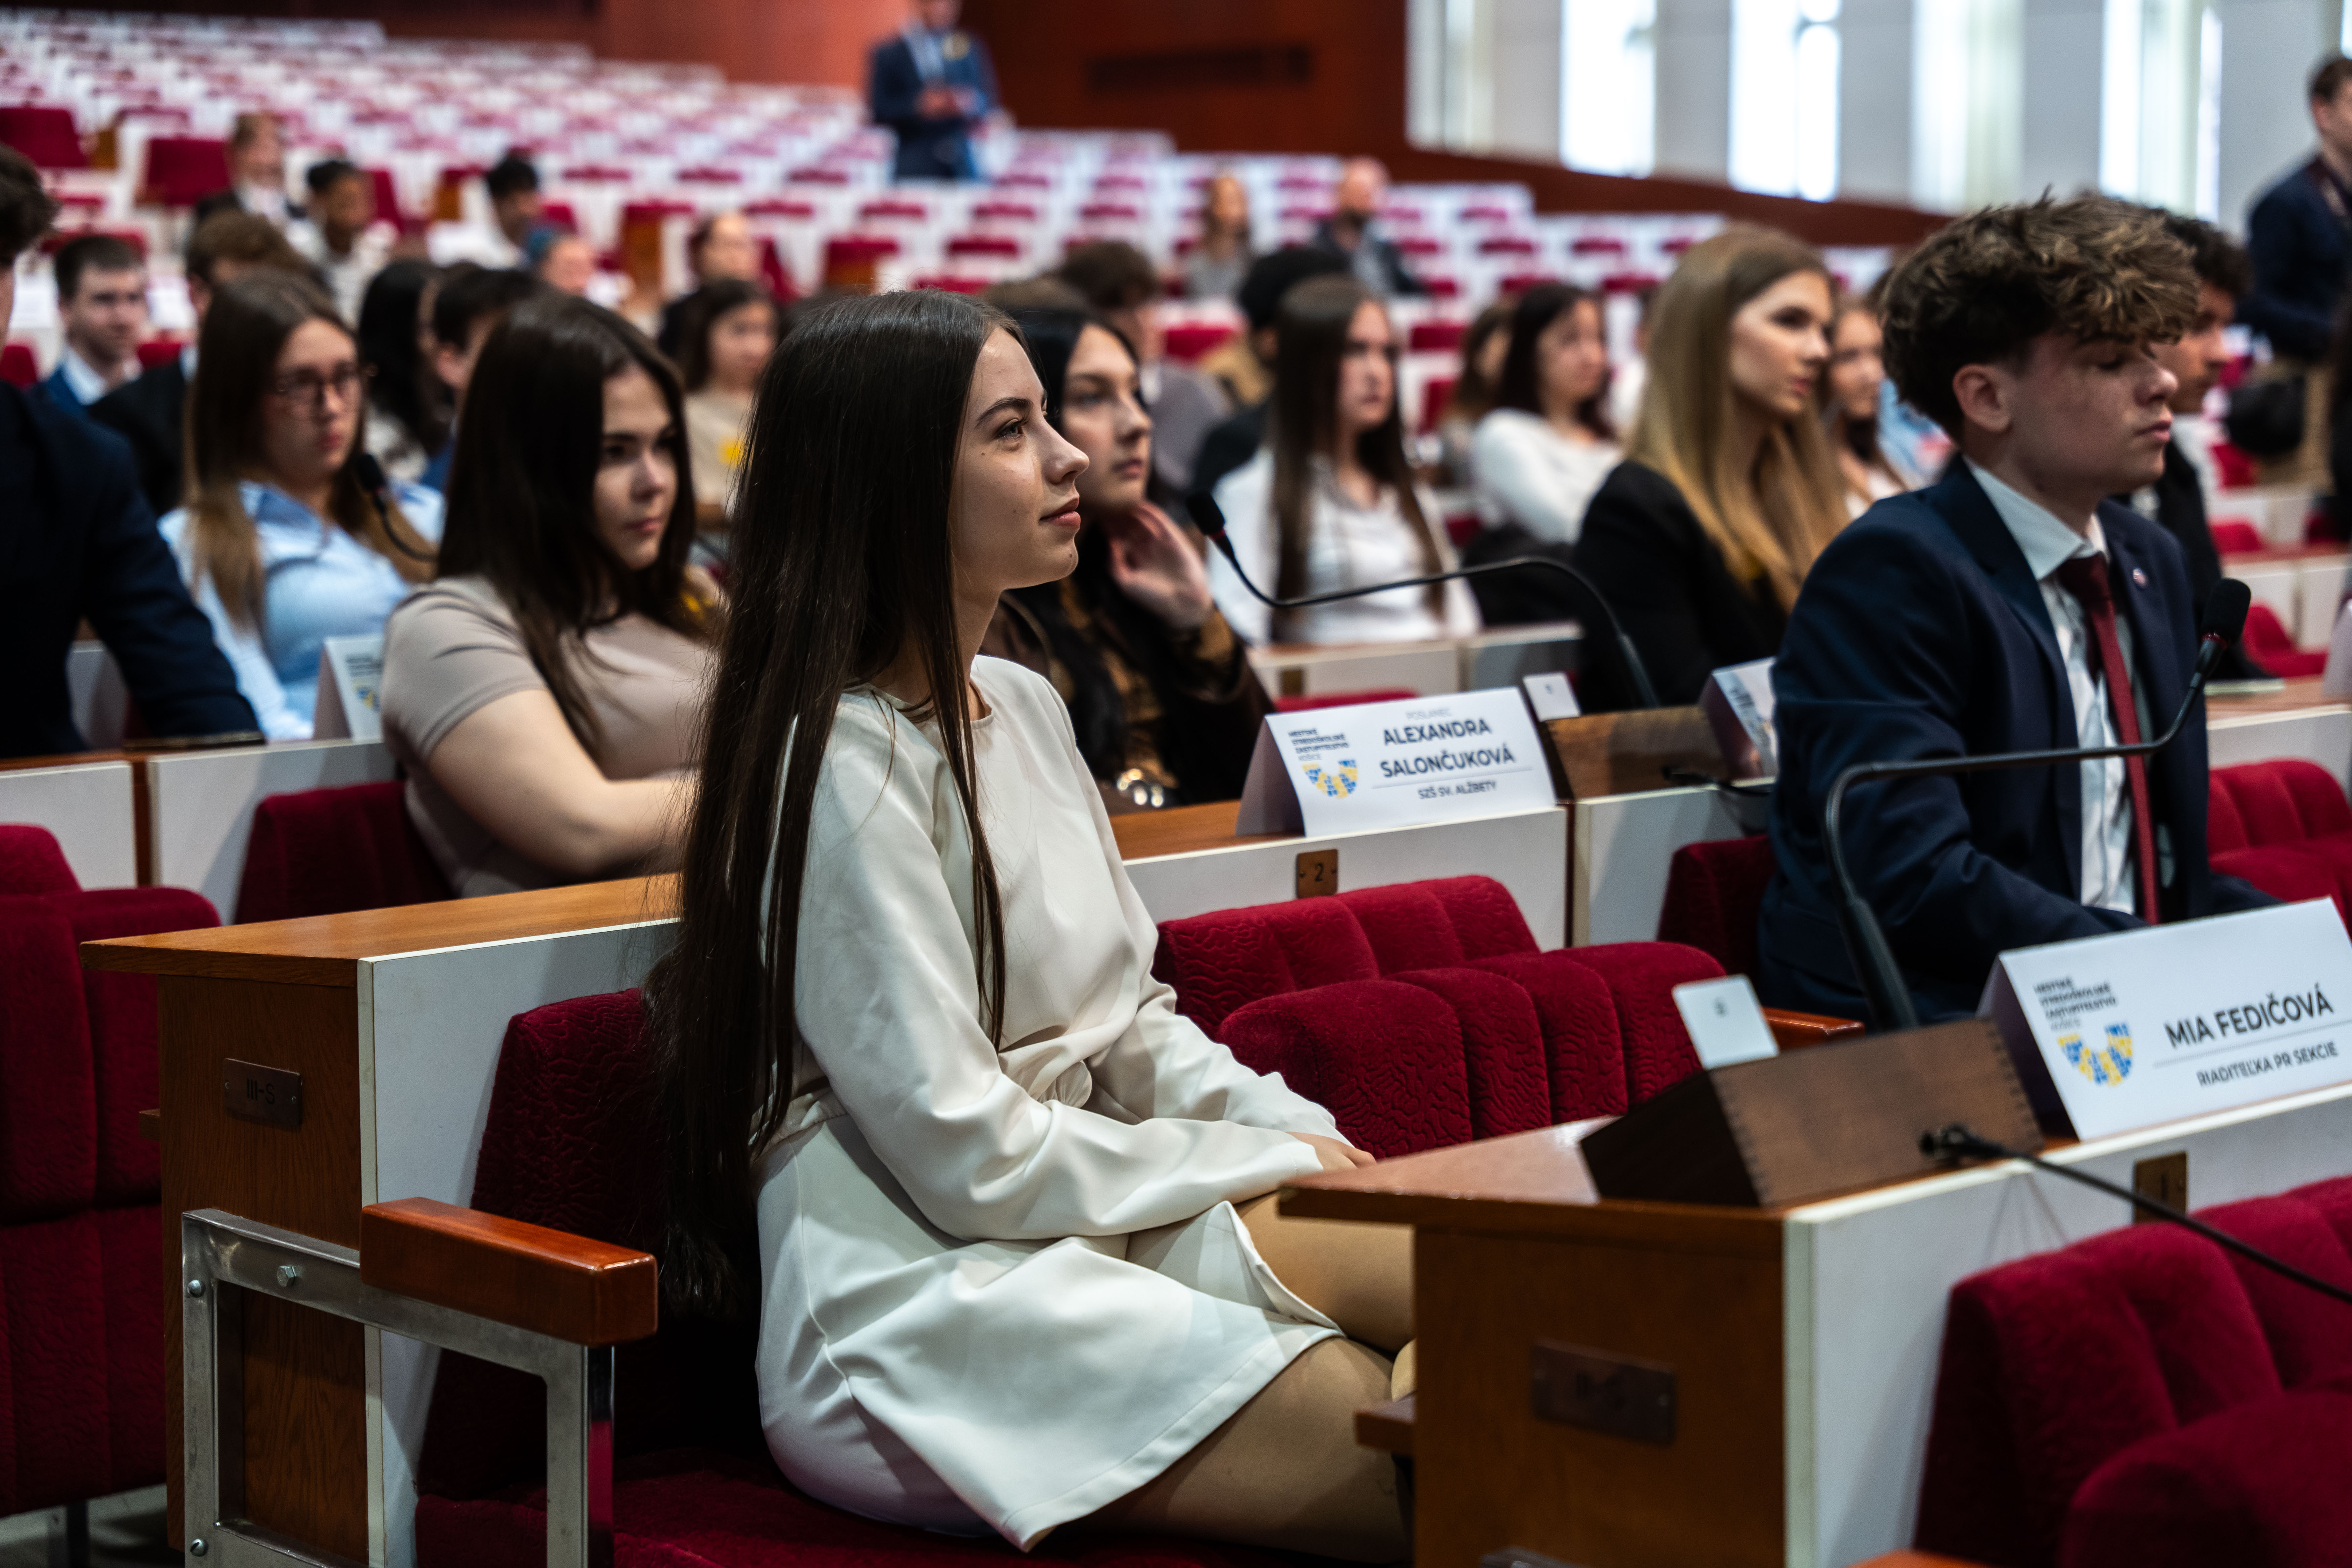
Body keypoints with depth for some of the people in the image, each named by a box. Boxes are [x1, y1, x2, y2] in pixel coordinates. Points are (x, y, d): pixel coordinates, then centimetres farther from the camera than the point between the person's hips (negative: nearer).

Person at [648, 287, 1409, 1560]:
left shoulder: (1022, 707, 13)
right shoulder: (846, 766, -15)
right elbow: (966, 1156, -17)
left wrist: (1307, 1135, 1)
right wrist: (1266, 1162, -9)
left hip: (1088, 1217, 9)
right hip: (916, 1324, -9)